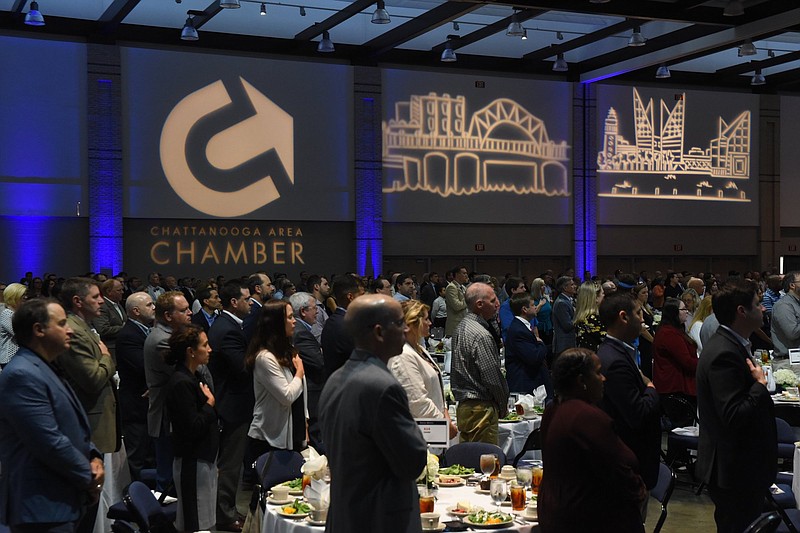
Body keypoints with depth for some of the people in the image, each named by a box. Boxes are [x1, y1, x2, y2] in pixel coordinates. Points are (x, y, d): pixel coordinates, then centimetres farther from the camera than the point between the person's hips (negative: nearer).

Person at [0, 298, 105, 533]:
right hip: (42, 509, -10)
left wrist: (93, 457, 1)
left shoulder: (45, 369, 15)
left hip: (62, 502, 10)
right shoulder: (22, 375, -19)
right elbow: (50, 442, -24)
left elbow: (72, 427, 20)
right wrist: (88, 476, -10)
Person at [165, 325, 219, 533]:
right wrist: (210, 405, -12)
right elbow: (193, 427, -24)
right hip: (193, 463, -10)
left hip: (203, 459, 10)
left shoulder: (192, 377, 11)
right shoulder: (181, 383, -20)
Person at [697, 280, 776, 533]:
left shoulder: (728, 344, 8)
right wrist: (760, 385, -19)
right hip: (735, 470, -11)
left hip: (734, 465, 11)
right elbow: (735, 416, -29)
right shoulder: (725, 353, -25)